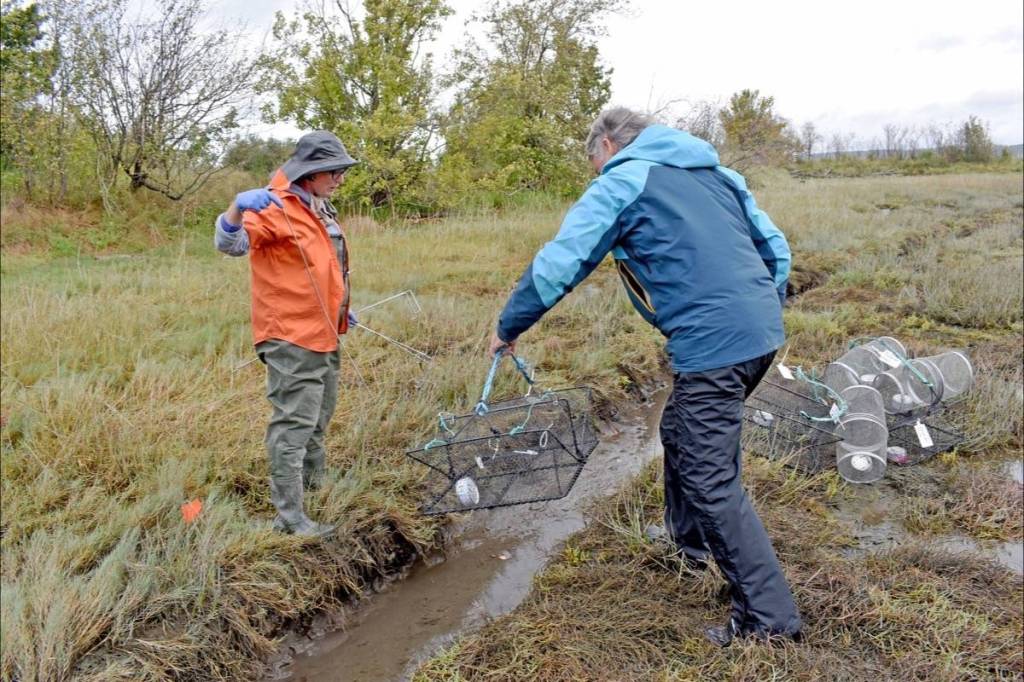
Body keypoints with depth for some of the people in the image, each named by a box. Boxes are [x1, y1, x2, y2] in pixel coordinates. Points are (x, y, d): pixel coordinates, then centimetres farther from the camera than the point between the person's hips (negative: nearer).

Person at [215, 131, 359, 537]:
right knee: (293, 424, -6)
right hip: (292, 339, -10)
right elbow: (229, 244, -30)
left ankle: (314, 485, 41)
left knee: (318, 420, 23)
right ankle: (289, 516, 2)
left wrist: (339, 310, 25)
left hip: (323, 336, 10)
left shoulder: (319, 208, 14)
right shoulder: (275, 208, -16)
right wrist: (238, 208, -49)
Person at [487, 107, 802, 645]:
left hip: (712, 344, -9)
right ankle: (689, 544, 44)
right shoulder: (713, 171, 22)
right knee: (681, 434, 26)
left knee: (711, 480, -1)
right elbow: (775, 246, 22)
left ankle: (769, 616, 4)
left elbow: (557, 264, -6)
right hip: (763, 333, 9)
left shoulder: (622, 182, 0)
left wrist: (507, 328, 6)